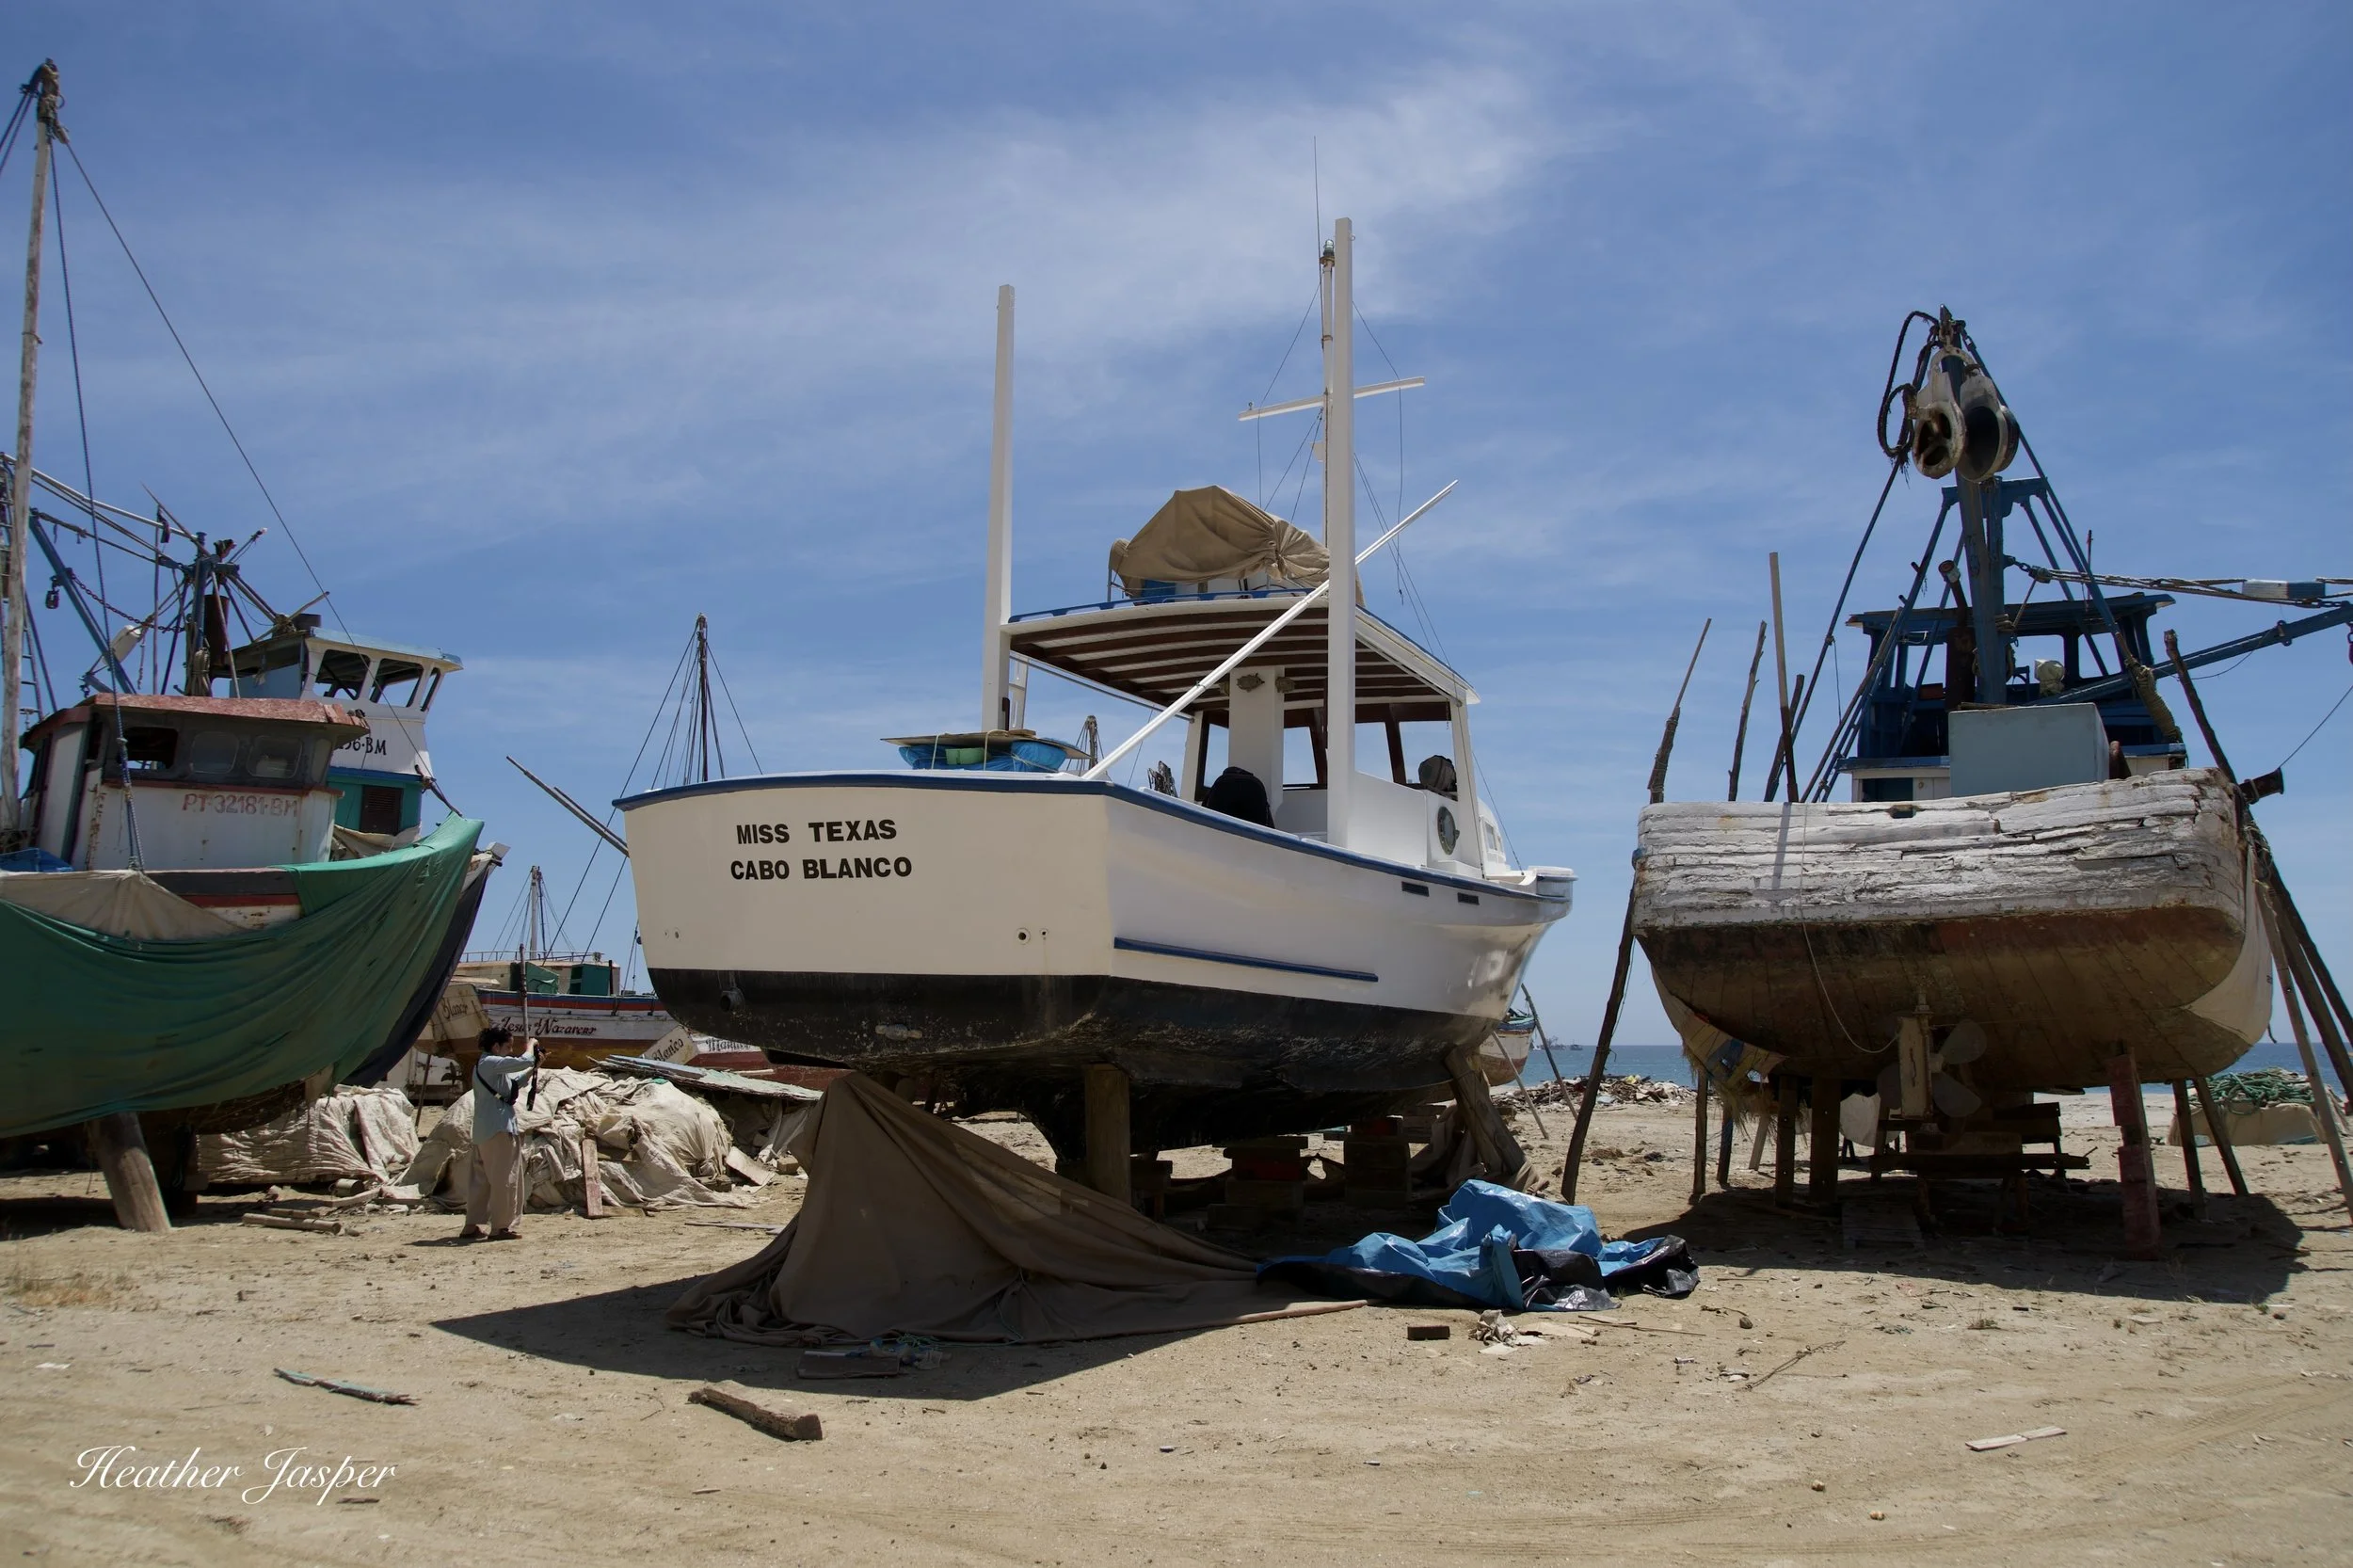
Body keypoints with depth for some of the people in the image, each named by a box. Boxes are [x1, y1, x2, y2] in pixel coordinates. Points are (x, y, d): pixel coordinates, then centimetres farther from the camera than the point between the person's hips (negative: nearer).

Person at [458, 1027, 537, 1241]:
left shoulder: (483, 1066, 19)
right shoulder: (491, 1063, -13)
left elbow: (514, 1081, 26)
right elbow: (524, 1061, -21)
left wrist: (533, 1068, 15)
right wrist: (530, 1046, -3)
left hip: (483, 1132, 10)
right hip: (498, 1129, -10)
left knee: (482, 1179, 13)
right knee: (503, 1179, -5)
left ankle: (471, 1226, 15)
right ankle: (499, 1228, -2)